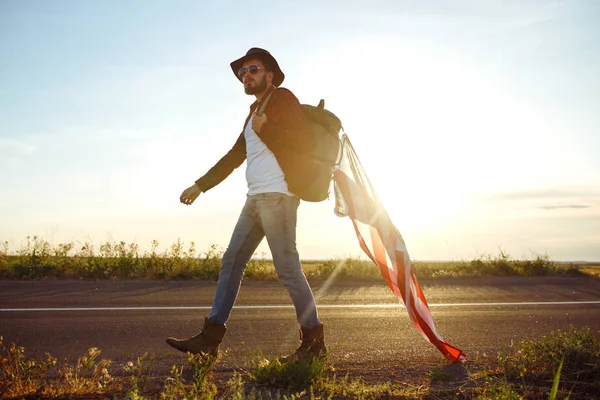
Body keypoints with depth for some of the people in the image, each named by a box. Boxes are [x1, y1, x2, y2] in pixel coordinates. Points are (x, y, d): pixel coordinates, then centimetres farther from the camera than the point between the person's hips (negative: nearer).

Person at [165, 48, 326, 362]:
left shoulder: (282, 98, 1)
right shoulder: (255, 111, 25)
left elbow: (306, 142, -11)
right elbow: (234, 156, 28)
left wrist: (266, 129, -13)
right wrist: (200, 185, 27)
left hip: (277, 196, -9)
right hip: (255, 198, 9)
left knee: (287, 268, -9)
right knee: (231, 263, 6)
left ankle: (313, 341, 2)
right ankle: (210, 339, 11)